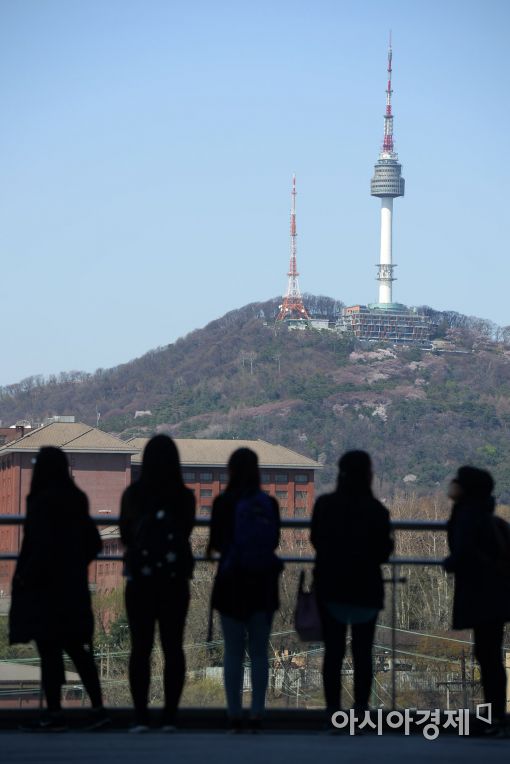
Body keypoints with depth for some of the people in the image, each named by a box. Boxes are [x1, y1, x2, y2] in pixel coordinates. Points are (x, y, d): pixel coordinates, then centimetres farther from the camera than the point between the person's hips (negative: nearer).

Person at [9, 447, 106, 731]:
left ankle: (54, 712, 2)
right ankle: (98, 707, 8)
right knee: (76, 647, 13)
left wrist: (26, 577, -12)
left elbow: (41, 546, -22)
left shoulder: (41, 502, -16)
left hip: (44, 590, -7)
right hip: (73, 588, 7)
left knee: (49, 650, 0)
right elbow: (94, 543, 11)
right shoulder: (77, 500, 6)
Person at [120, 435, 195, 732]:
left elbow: (124, 535, 6)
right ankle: (170, 716, 0)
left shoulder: (133, 495, -4)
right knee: (173, 647, 5)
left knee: (141, 647, 3)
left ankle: (141, 715, -4)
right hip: (176, 578, 0)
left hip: (139, 577, 0)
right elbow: (186, 532, 8)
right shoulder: (185, 496, -4)